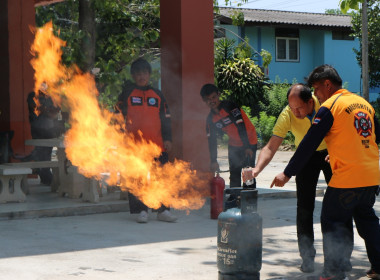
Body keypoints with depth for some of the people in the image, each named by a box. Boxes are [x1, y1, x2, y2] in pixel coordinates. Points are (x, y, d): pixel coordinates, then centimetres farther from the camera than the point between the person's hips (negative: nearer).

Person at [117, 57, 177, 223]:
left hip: (157, 145, 2)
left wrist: (167, 138, 7)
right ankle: (141, 211, 5)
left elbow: (165, 118, 16)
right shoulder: (127, 93, 8)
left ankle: (163, 210, 7)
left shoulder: (157, 95, 15)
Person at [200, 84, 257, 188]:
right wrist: (213, 161, -4)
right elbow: (211, 140, 1)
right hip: (234, 145, 6)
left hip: (249, 143, -6)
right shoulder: (211, 118, -2)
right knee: (234, 175, 8)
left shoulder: (230, 107, -21)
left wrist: (247, 147, -29)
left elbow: (241, 127, -25)